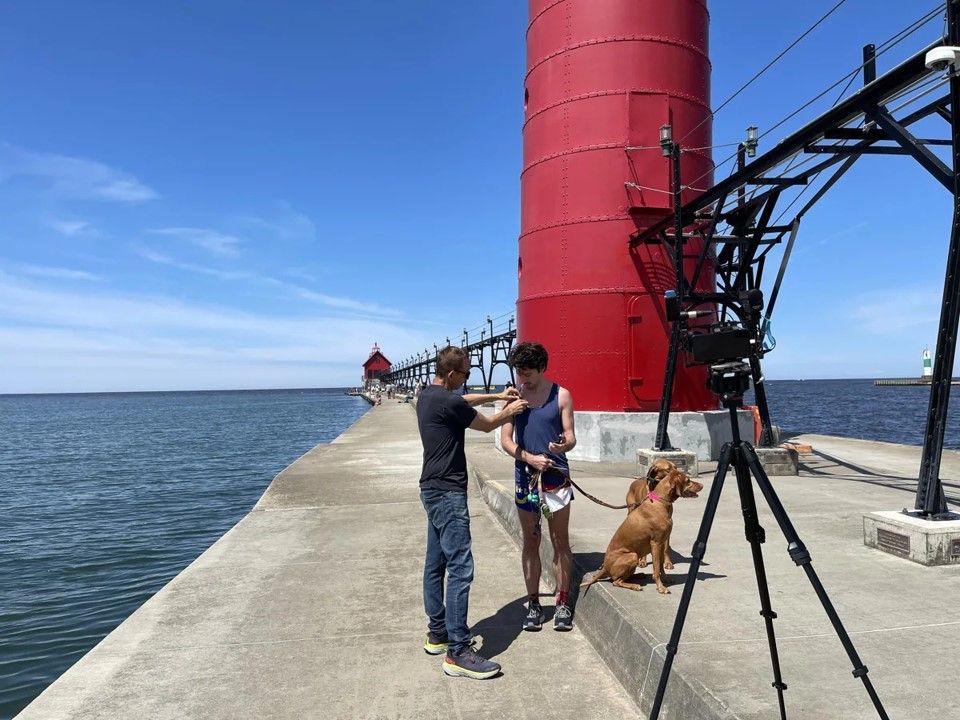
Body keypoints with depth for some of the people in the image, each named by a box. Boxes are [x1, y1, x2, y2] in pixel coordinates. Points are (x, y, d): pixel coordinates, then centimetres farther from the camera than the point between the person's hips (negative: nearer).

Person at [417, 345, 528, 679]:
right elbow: (488, 424, -4)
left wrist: (497, 396, 23)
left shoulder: (428, 395, 9)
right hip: (448, 493, -11)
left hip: (433, 490, 11)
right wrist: (510, 411, 14)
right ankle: (458, 652, -6)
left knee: (435, 564, 15)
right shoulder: (448, 402, -19)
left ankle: (437, 634, 25)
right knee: (460, 569, -9)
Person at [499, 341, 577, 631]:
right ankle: (533, 603, 21)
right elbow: (506, 440, -1)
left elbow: (570, 436, -4)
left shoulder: (561, 395, -3)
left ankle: (563, 602, 18)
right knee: (531, 542, 10)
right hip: (526, 476, 2)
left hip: (556, 475, -1)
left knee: (560, 541, 6)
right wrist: (530, 458, -17)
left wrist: (564, 444, -28)